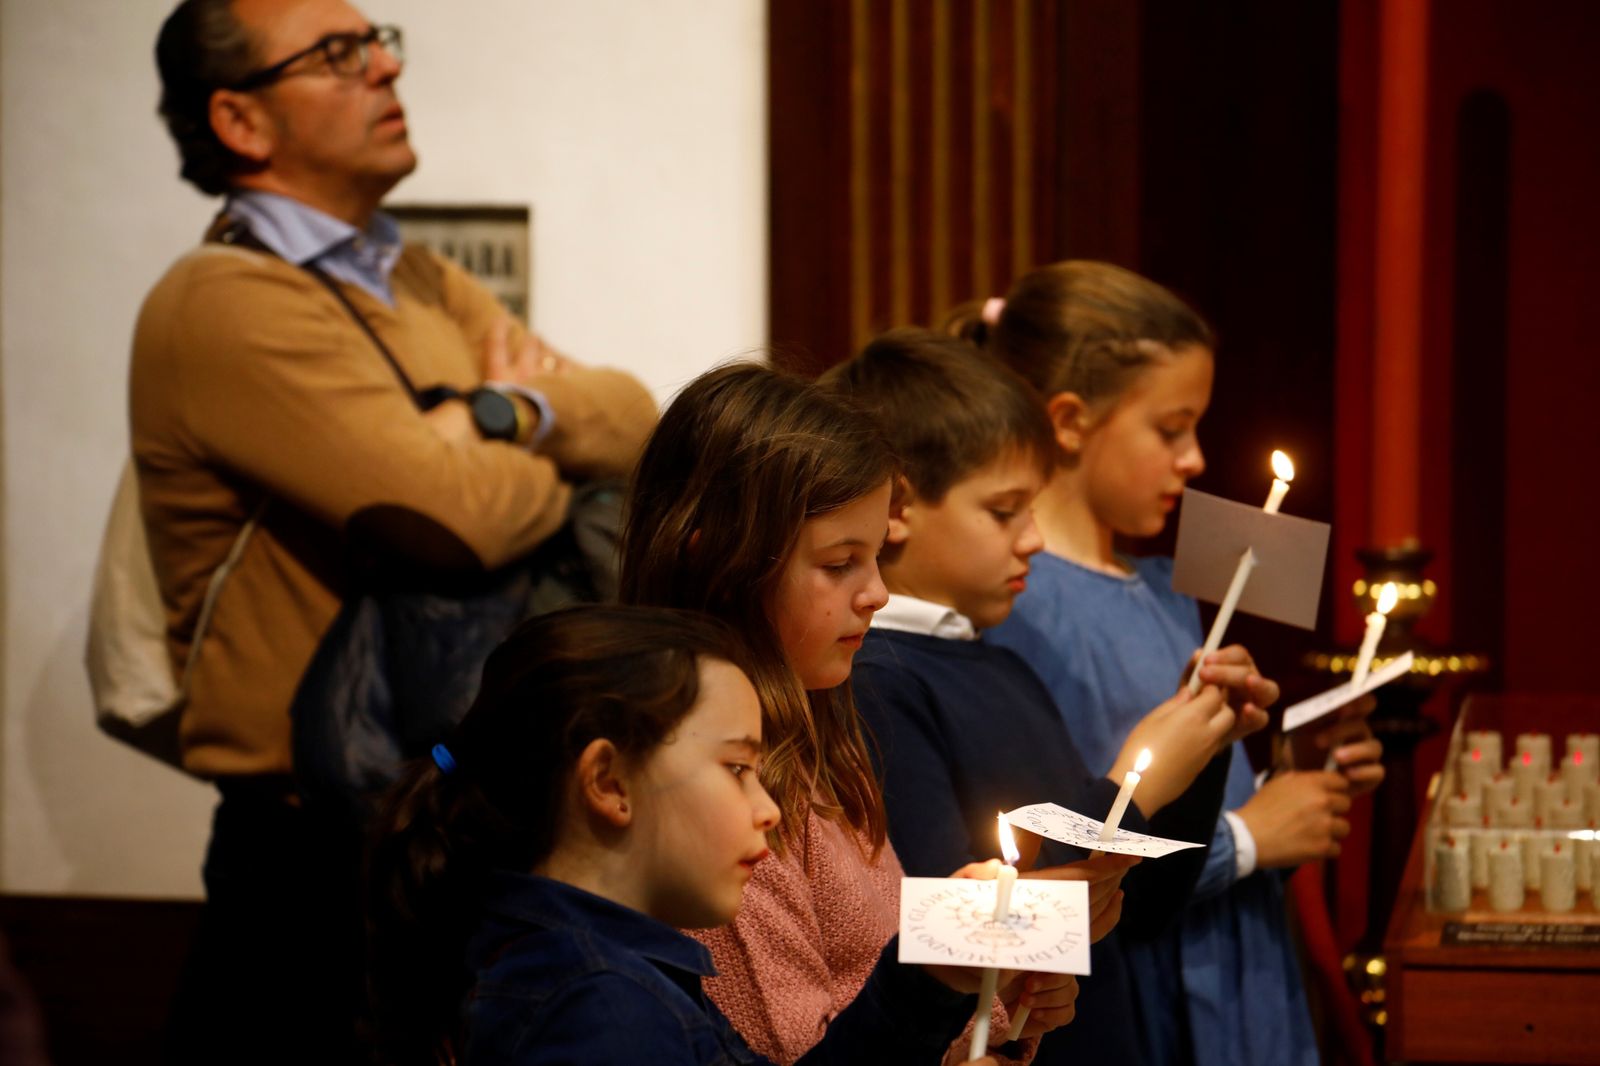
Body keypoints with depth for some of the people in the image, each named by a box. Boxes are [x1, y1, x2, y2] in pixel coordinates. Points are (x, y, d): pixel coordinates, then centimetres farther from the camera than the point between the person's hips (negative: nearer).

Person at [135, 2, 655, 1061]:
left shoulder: (420, 284, 16)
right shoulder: (227, 305, -13)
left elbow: (636, 420, 7)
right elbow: (460, 516, -23)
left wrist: (508, 413, -13)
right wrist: (550, 455, -2)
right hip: (324, 850, -8)